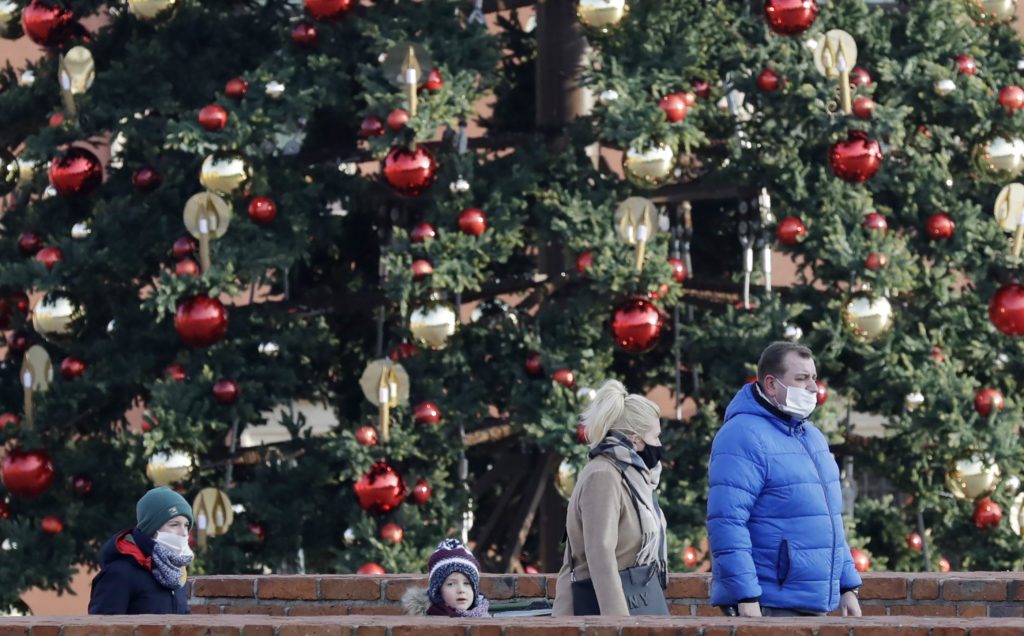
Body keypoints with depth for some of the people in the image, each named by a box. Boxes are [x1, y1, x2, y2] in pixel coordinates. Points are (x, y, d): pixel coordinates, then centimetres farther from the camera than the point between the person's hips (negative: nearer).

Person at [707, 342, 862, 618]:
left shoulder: (812, 436, 18)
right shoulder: (745, 437, -12)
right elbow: (726, 523, -19)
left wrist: (848, 585, 19)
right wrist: (745, 596, -24)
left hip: (814, 605, 9)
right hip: (767, 606, -9)